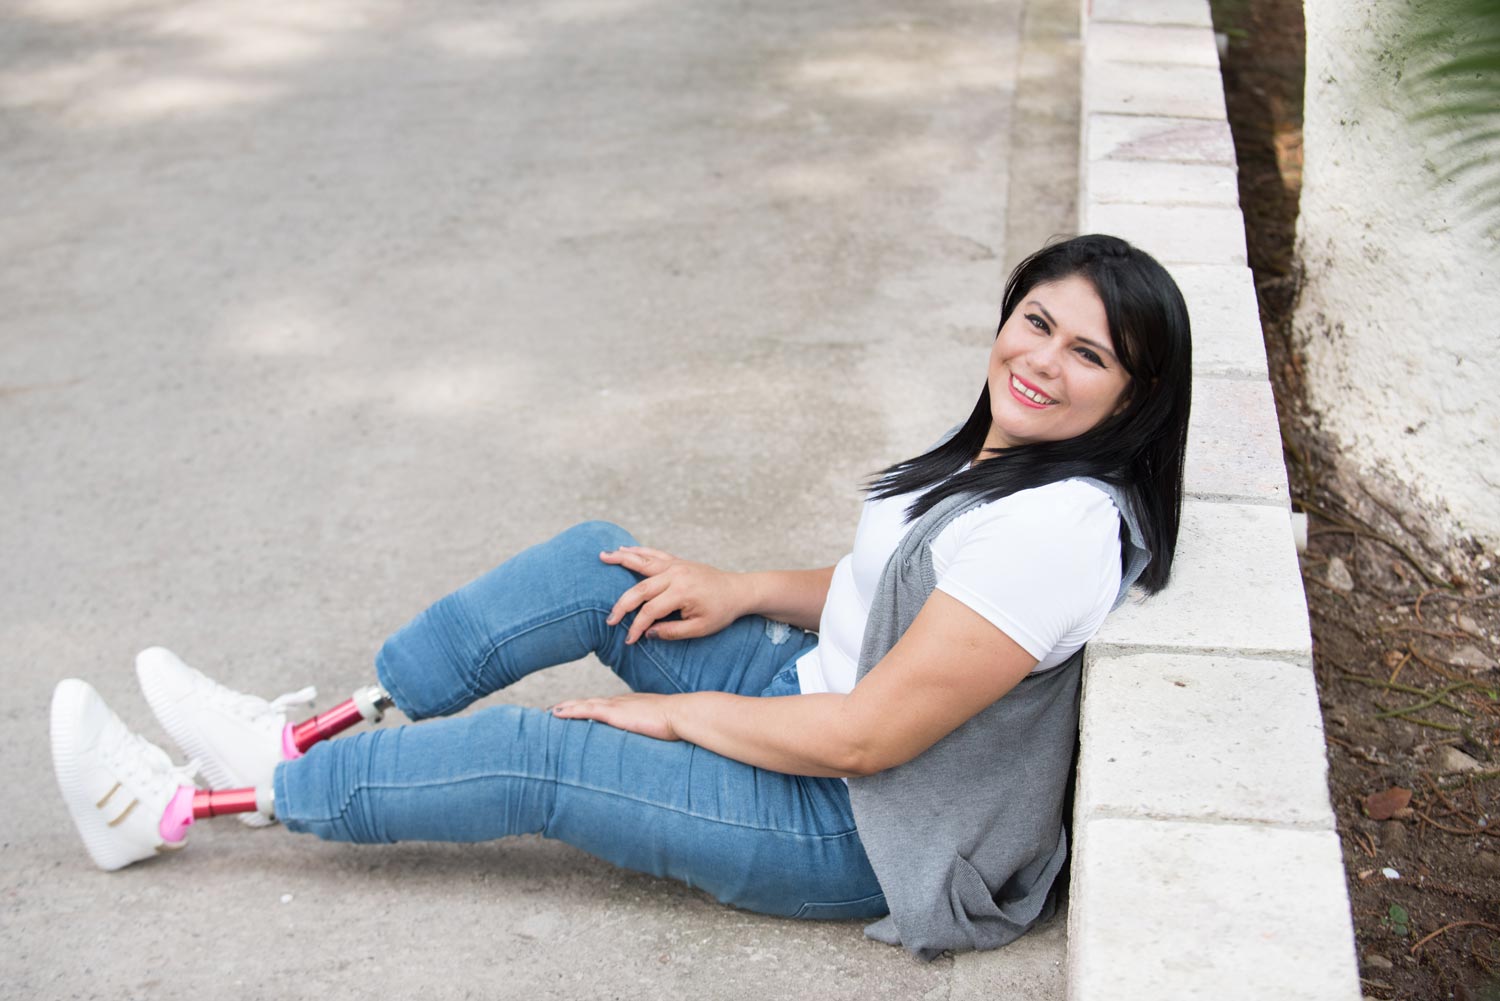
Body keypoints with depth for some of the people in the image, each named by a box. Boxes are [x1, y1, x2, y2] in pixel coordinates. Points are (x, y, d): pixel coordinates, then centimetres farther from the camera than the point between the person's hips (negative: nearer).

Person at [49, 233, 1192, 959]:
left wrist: (677, 710, -14)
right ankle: (298, 736, 6)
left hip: (857, 831, -9)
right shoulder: (1000, 455, 3)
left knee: (529, 757, -13)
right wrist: (741, 591, 3)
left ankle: (179, 807, 2)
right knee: (598, 564, -2)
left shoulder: (1061, 527, -28)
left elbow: (862, 738, -27)